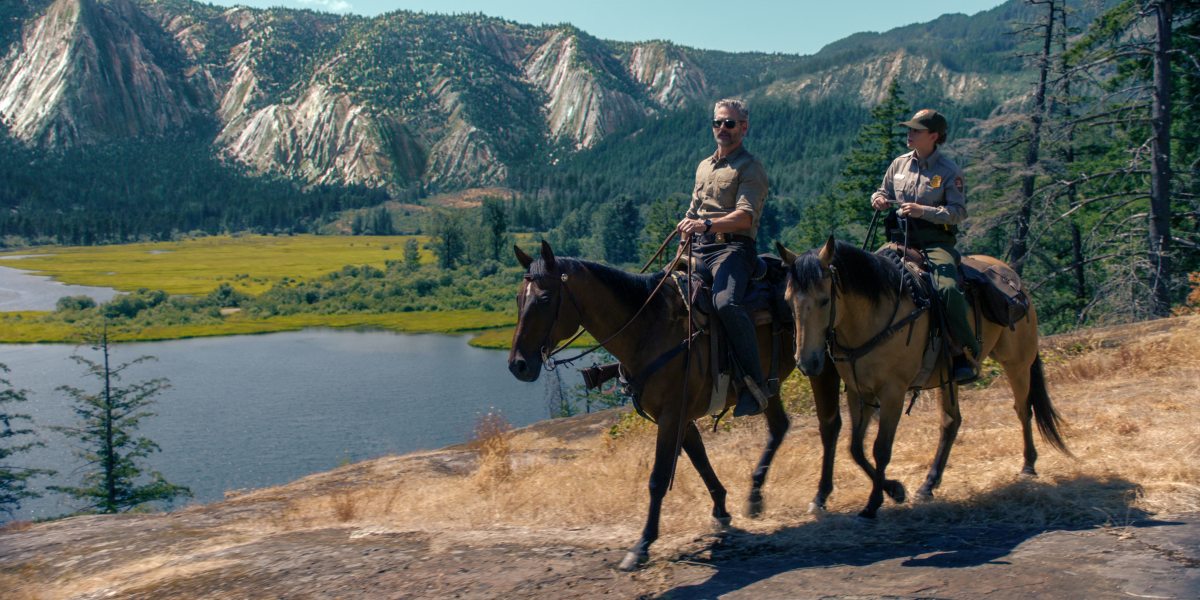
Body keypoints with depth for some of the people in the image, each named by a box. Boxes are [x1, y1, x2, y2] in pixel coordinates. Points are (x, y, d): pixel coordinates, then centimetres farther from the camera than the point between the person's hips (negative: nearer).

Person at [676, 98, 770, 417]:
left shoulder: (750, 168, -1)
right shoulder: (704, 167, 23)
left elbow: (745, 215, -16)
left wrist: (706, 225, -29)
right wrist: (686, 229, 14)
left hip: (733, 247, -8)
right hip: (699, 248, 8)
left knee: (726, 303, -34)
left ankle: (755, 382, -27)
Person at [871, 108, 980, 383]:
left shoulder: (949, 171, -3)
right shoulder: (899, 164, 11)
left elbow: (958, 212, -9)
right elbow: (884, 192, 24)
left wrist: (923, 211, -20)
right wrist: (878, 199, -1)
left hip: (935, 243, -5)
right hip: (899, 241, 5)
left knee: (948, 290, -28)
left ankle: (963, 353, -13)